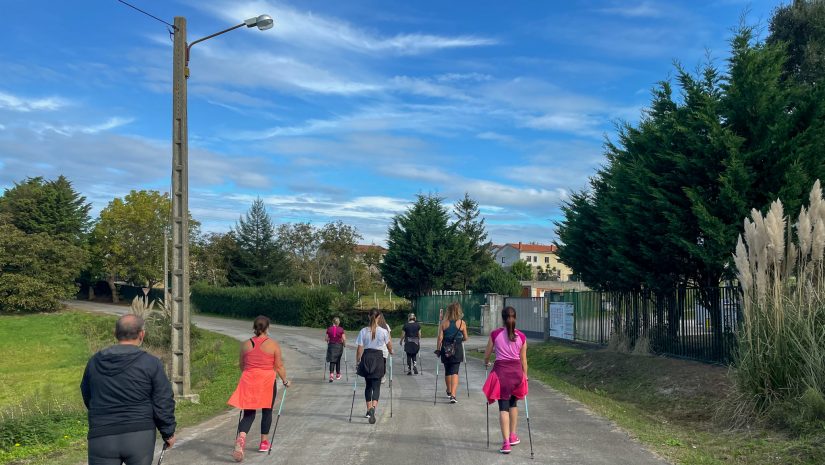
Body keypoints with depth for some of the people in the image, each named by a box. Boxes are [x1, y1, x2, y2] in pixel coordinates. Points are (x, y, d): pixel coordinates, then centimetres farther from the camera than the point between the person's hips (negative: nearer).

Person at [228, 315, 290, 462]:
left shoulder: (245, 344, 4)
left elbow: (241, 365, 15)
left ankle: (241, 439, -20)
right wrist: (285, 381, 11)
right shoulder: (273, 345, -5)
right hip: (267, 381, -2)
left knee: (248, 413, 5)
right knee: (266, 411, 16)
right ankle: (264, 442, 24)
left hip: (248, 380, 2)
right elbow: (279, 366, -3)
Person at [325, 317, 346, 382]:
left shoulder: (329, 329, -2)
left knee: (332, 361, 1)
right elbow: (344, 339, -10)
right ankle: (338, 375, 26)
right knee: (338, 361, 15)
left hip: (331, 345, 1)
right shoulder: (341, 329, -7)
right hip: (339, 346, 0)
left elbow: (326, 338, -1)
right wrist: (344, 344, 7)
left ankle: (331, 375, -17)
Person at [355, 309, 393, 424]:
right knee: (376, 386, 0)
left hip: (366, 358, 2)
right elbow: (389, 346, 8)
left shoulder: (363, 331, -3)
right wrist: (390, 352, 29)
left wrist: (358, 361, 9)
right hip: (378, 358, -2)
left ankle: (368, 410, 25)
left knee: (368, 385, 18)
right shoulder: (383, 331, -6)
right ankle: (373, 408, -23)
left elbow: (359, 349, -2)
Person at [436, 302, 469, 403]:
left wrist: (438, 349, 6)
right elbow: (465, 338, 4)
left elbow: (440, 338, -4)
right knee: (454, 372, -2)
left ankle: (449, 392, 37)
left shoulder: (444, 323, -3)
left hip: (446, 350, 1)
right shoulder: (462, 323, -4)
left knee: (447, 371, 18)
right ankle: (453, 395, -15)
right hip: (457, 350, -1)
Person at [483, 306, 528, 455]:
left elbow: (487, 354, 6)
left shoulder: (495, 334, -4)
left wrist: (486, 363, 27)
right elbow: (523, 360, 5)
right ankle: (513, 436, 32)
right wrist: (525, 376, 18)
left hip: (501, 370, -2)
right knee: (513, 404, 23)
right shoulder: (521, 336, -1)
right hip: (516, 370, 2)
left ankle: (506, 442, -6)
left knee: (503, 407, 1)